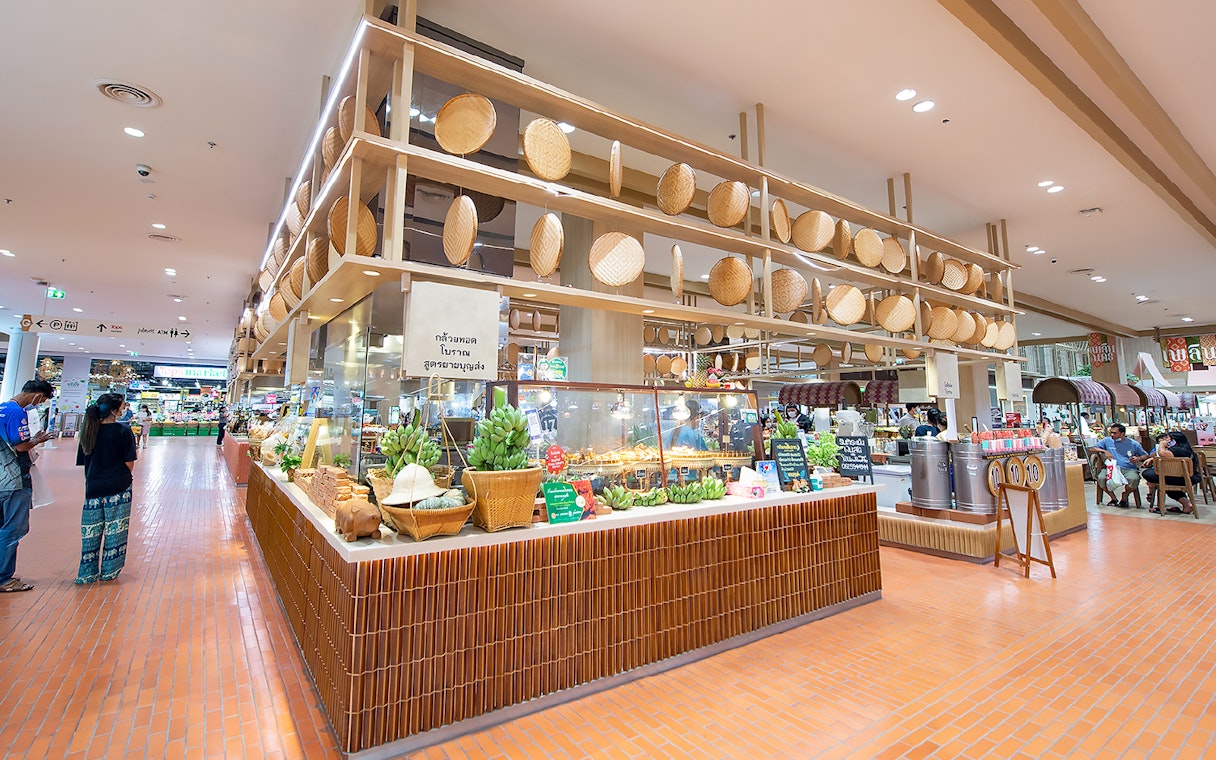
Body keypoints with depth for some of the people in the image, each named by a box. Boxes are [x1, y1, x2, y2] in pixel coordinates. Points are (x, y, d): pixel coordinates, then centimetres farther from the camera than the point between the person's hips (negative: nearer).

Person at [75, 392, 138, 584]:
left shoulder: (88, 431, 1)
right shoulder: (123, 431, -13)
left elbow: (84, 461, 6)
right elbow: (129, 464, -10)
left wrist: (94, 479, 17)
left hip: (93, 487, 4)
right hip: (118, 489, -4)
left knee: (90, 532, 12)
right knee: (114, 530, 7)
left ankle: (87, 573, 17)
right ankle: (109, 572, 15)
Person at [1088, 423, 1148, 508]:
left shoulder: (1133, 444, 13)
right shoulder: (1107, 441, 14)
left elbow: (1146, 455, 20)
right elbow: (1091, 449, 13)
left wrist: (1138, 458, -3)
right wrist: (1104, 451, -5)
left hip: (1129, 469, 0)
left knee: (1133, 479, -36)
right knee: (1101, 478, -32)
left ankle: (1124, 497, -1)